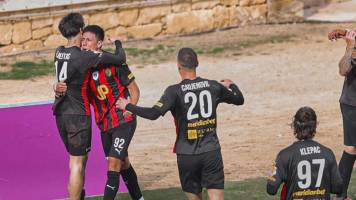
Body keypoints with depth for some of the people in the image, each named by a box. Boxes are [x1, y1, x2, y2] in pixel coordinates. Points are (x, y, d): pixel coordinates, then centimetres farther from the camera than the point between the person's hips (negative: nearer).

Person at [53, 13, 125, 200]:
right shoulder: (83, 56, -17)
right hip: (77, 114, -7)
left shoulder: (59, 52, 4)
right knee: (77, 163, -3)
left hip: (60, 113, 7)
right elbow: (119, 59, -12)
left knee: (76, 158, 21)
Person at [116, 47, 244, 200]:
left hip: (187, 155, -1)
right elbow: (239, 100, 17)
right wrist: (231, 85, 39)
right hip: (211, 152, 1)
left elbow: (154, 114, -20)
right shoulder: (214, 86, 2)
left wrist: (128, 106, -6)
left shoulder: (175, 91, -10)